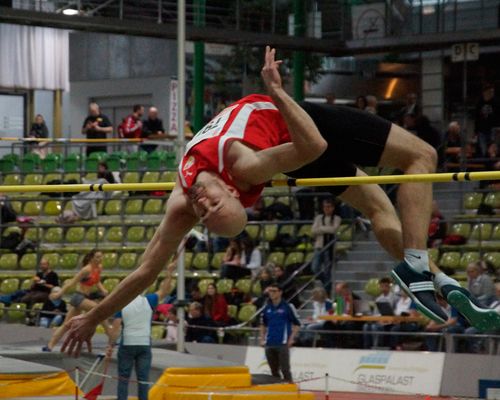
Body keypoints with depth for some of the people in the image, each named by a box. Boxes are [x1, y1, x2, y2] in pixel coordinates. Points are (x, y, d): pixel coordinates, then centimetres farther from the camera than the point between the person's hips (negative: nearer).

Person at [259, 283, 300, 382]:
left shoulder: (288, 307, -3)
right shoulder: (267, 308, 11)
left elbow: (297, 324, -1)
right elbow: (263, 324, 23)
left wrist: (291, 339, -8)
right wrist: (262, 339, 14)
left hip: (283, 344, -5)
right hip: (269, 344, 5)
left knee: (285, 369, -11)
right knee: (274, 370, 9)